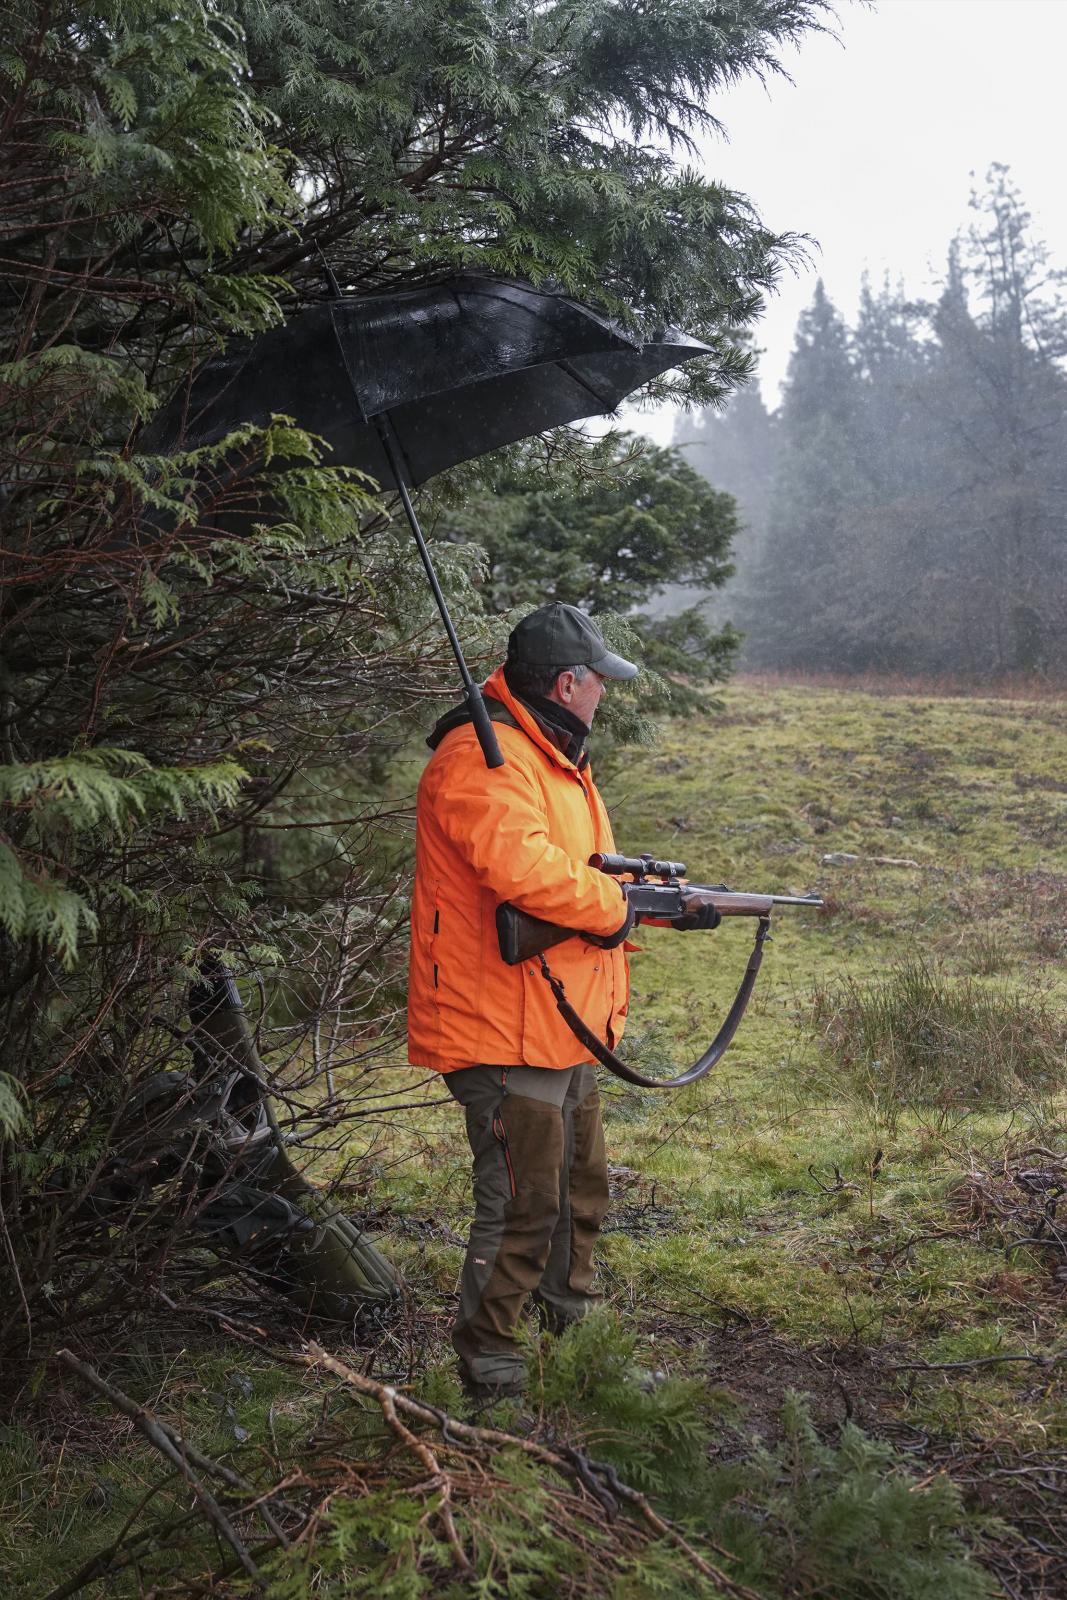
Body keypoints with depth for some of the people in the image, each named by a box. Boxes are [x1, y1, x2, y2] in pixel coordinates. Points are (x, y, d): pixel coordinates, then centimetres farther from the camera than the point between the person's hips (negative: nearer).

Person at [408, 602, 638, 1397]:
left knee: (582, 1191, 25)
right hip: (505, 1039, -11)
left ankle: (577, 1327, 45)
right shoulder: (483, 761, -20)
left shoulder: (551, 758, 16)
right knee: (523, 1209, -1)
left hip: (564, 1034, 11)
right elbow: (527, 870, -35)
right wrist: (617, 906, -19)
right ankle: (489, 1365, 17)